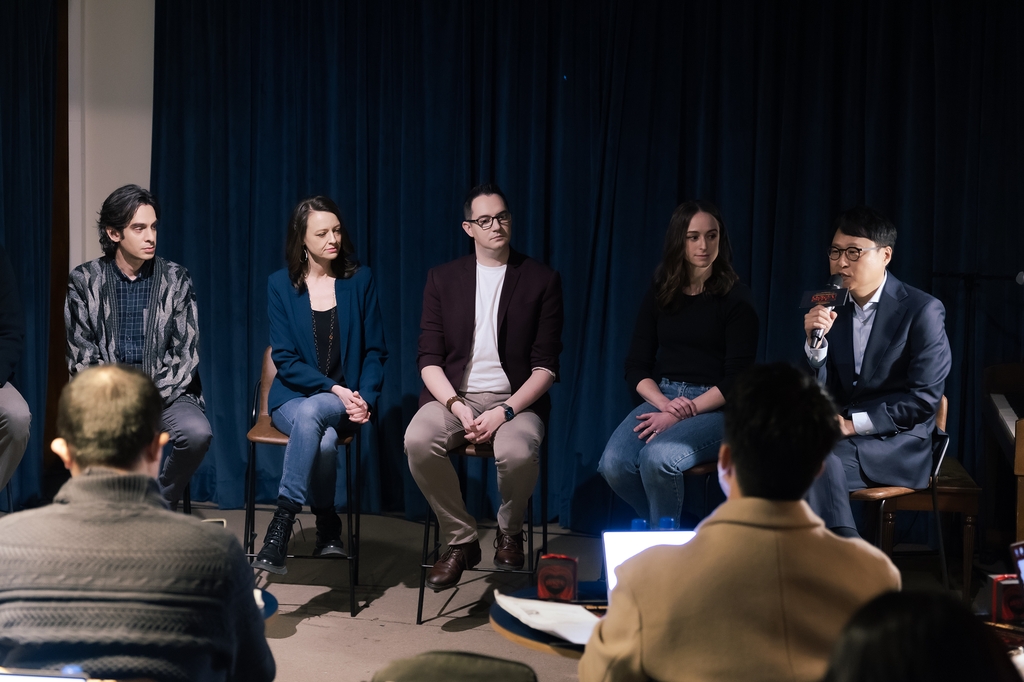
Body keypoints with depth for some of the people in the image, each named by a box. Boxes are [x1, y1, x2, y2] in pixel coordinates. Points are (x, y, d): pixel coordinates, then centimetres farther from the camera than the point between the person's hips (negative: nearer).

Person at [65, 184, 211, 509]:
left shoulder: (176, 279, 4)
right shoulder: (84, 281, 4)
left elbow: (186, 353, 0)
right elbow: (82, 357, 1)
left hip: (165, 390, 1)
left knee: (197, 432, -30)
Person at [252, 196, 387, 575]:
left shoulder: (359, 280, 5)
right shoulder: (281, 285, 2)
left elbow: (375, 351, 6)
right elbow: (285, 359, -2)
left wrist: (363, 397, -12)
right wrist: (334, 389, -16)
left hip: (346, 402, 0)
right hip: (292, 398, 0)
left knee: (309, 414, -36)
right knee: (324, 441, -35)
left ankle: (282, 524, -29)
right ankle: (328, 529, -15)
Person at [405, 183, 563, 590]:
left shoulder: (542, 281, 5)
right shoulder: (443, 279, 10)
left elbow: (546, 365, -1)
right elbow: (429, 358, 4)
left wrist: (505, 411, -16)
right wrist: (456, 407, -15)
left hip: (516, 399, -2)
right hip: (454, 395, 2)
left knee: (518, 452, -36)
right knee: (418, 441, -32)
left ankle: (509, 533, -2)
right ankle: (461, 541, -11)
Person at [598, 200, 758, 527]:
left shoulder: (735, 298, -3)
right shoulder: (659, 294, 9)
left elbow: (737, 379, -8)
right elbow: (636, 367, 8)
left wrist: (680, 415, -17)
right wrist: (665, 403, -12)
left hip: (715, 409, -4)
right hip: (661, 398, 4)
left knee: (657, 458, -33)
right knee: (613, 464, -24)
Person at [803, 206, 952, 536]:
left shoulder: (922, 310, -5)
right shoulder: (832, 309, 8)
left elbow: (924, 398, -11)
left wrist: (852, 423, -16)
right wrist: (815, 341, -12)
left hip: (896, 445, -4)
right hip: (841, 436, 5)